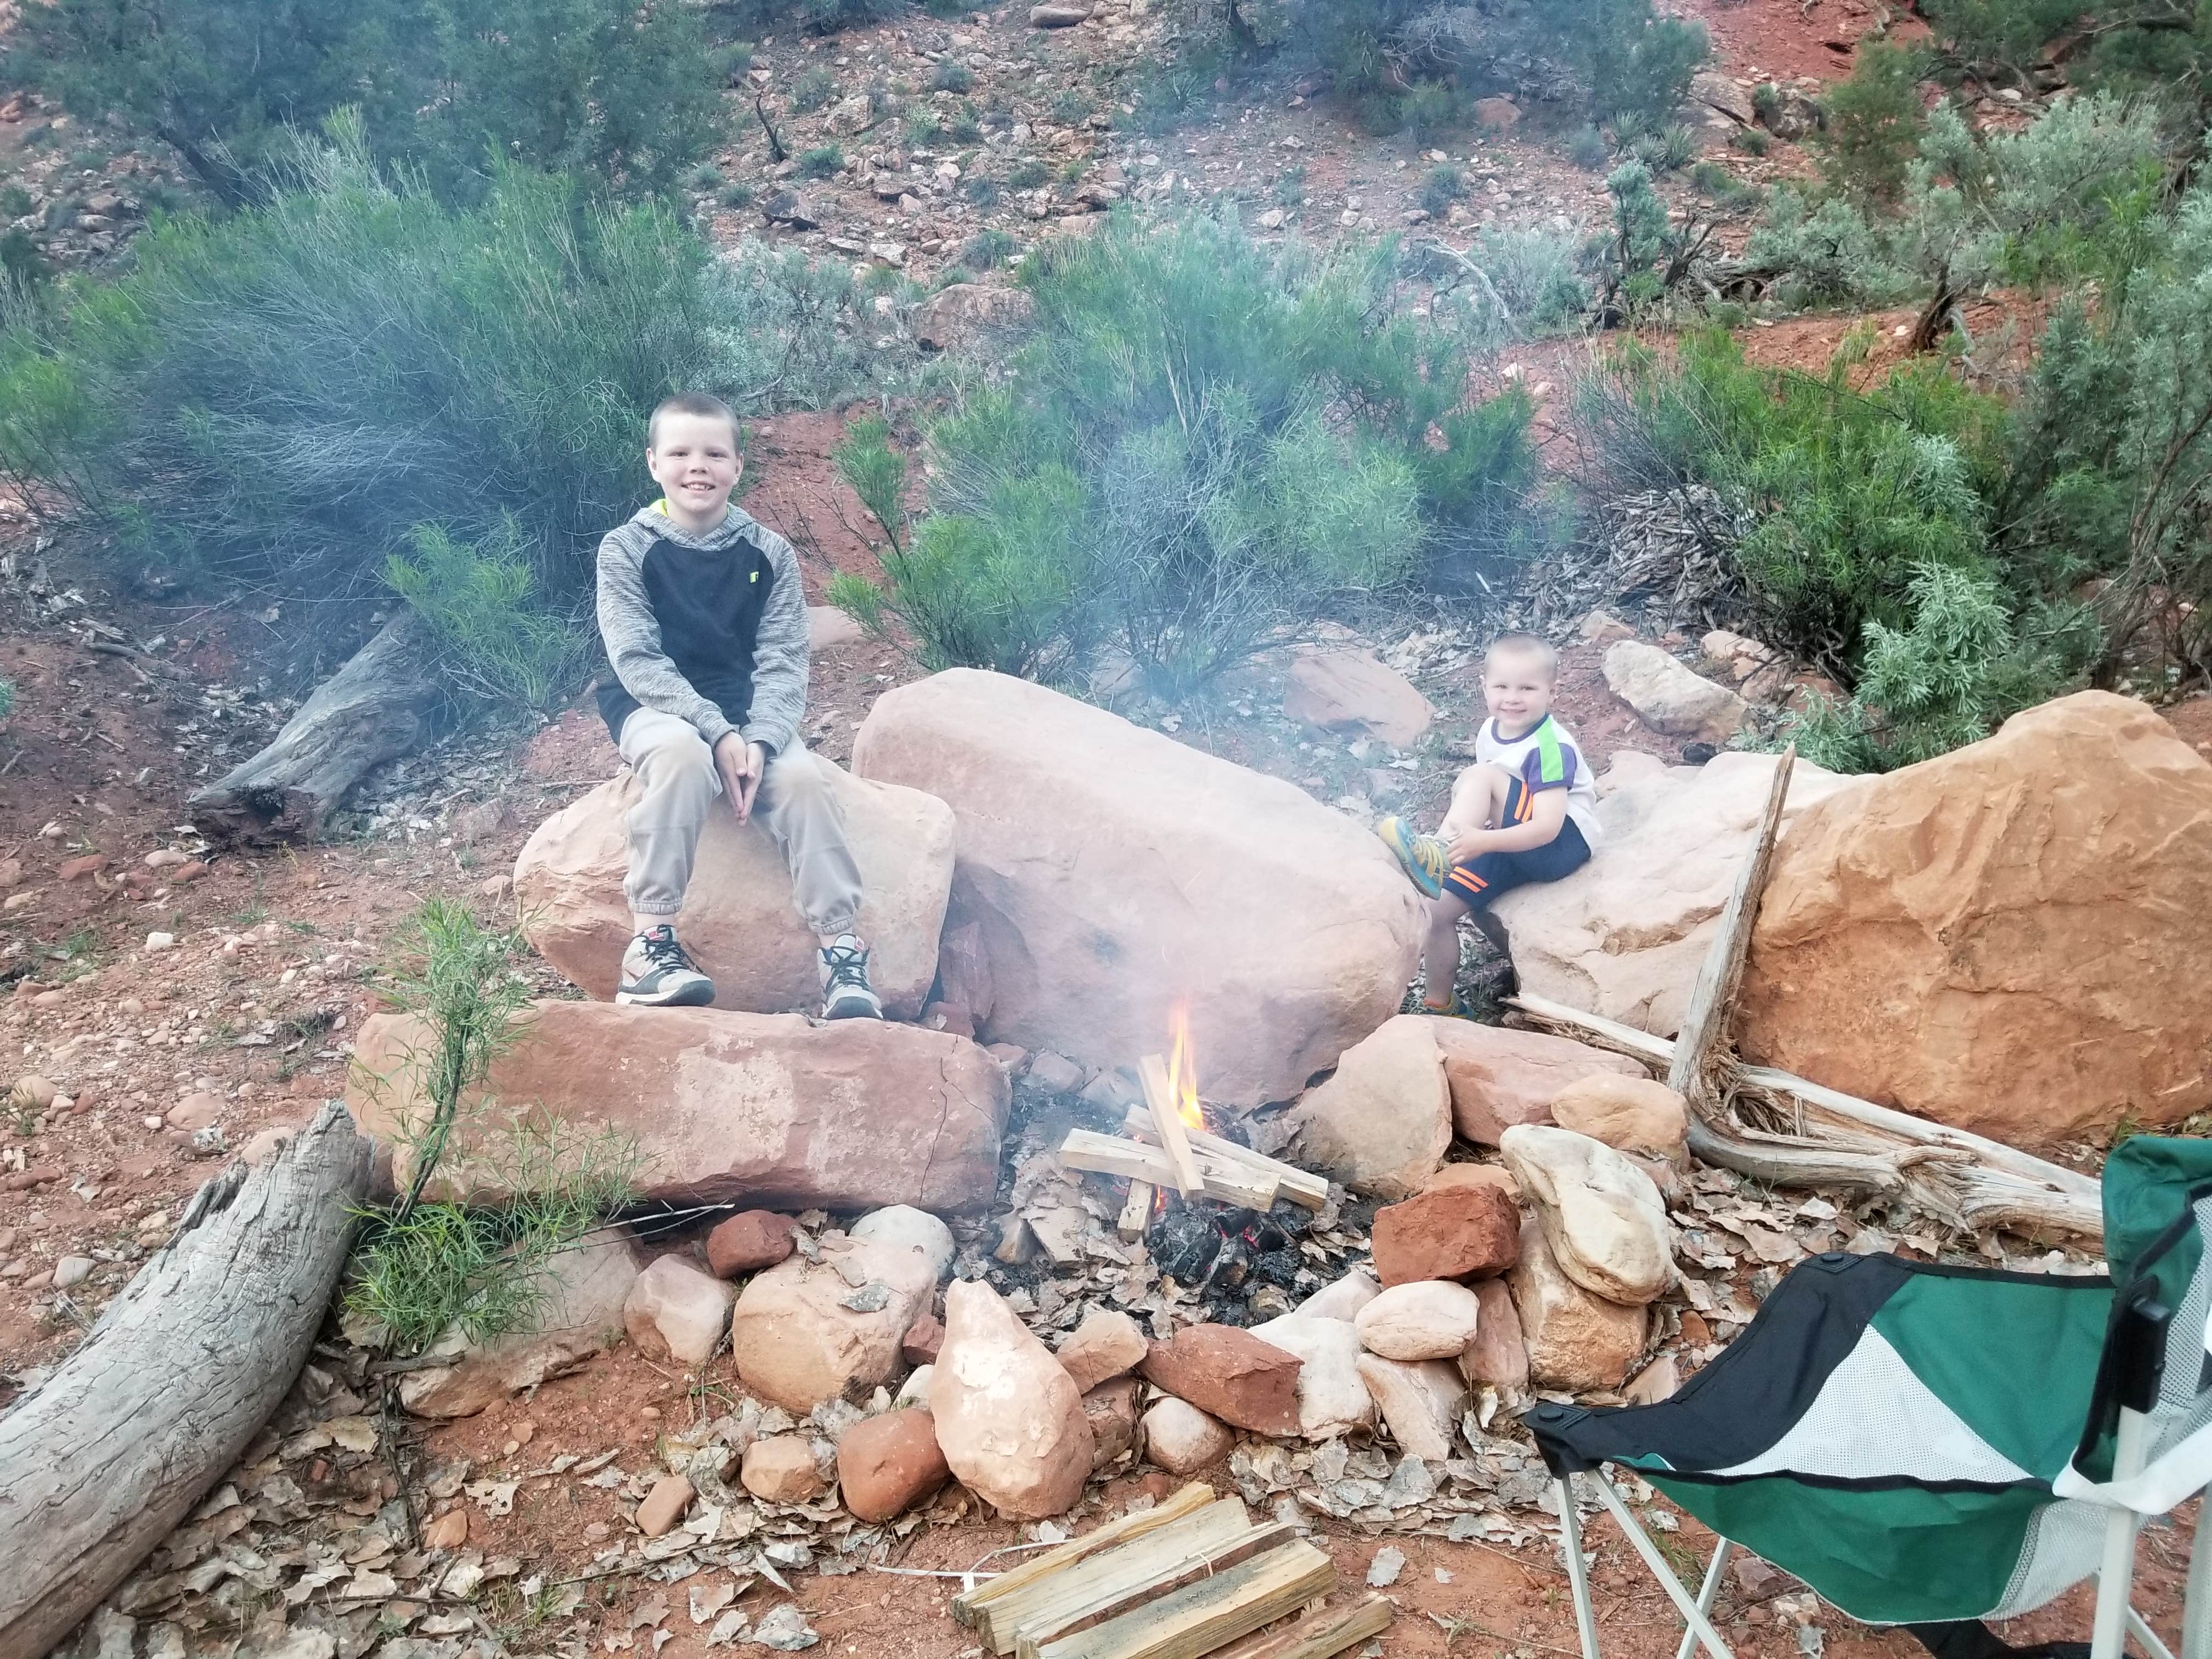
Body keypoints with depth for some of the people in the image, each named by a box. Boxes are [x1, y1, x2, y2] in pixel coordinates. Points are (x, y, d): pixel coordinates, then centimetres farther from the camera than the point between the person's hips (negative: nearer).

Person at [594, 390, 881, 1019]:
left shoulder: (769, 554, 3)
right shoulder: (626, 549, -2)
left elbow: (783, 662, -2)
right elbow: (637, 659, -11)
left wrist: (759, 739, -22)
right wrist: (716, 733, -24)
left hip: (750, 714, 3)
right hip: (656, 708, -2)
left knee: (805, 776, -27)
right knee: (684, 754, -37)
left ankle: (842, 949, -22)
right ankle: (650, 945, -34)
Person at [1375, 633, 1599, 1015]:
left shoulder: (1551, 747, -19)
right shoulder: (1489, 732, 4)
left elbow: (1548, 828, -29)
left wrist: (1482, 841, -40)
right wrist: (1465, 821, -1)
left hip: (1561, 845, -7)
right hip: (1509, 844, 7)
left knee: (1482, 776, -27)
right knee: (1437, 907, -7)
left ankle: (1436, 856, -38)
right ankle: (1440, 1006, 7)